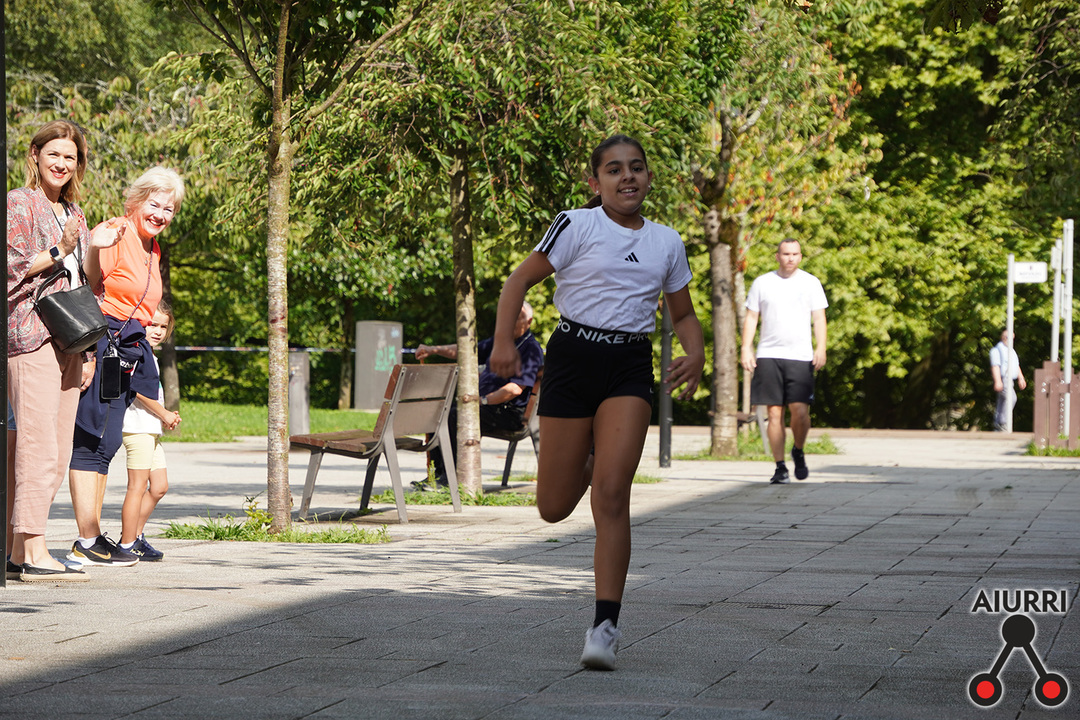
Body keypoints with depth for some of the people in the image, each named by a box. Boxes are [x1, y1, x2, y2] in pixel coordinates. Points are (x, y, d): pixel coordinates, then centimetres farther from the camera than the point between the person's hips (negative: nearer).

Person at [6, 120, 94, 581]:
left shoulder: (74, 213, 22)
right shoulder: (19, 204, -1)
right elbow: (11, 269, -9)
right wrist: (58, 253, -13)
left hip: (68, 342, 8)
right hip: (30, 335, -8)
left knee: (59, 452, 4)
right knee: (39, 447, -13)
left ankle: (19, 550, 8)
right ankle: (34, 553, -15)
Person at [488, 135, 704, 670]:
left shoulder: (666, 243, 11)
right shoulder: (577, 226, -1)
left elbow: (683, 314, 21)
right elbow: (522, 279, -1)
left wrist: (695, 356, 0)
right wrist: (504, 339, -16)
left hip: (630, 365, 1)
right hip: (573, 357, -1)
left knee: (611, 493, -17)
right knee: (554, 508, 3)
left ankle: (605, 625, -15)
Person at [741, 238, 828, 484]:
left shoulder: (811, 283, 9)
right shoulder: (762, 283, 10)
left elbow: (819, 318, 6)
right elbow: (751, 318, 11)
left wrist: (820, 348, -6)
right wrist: (746, 349, 1)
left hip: (800, 356, -1)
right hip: (768, 356, 1)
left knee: (800, 411, -11)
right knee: (774, 413, -3)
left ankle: (798, 452, 16)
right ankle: (780, 467, 3)